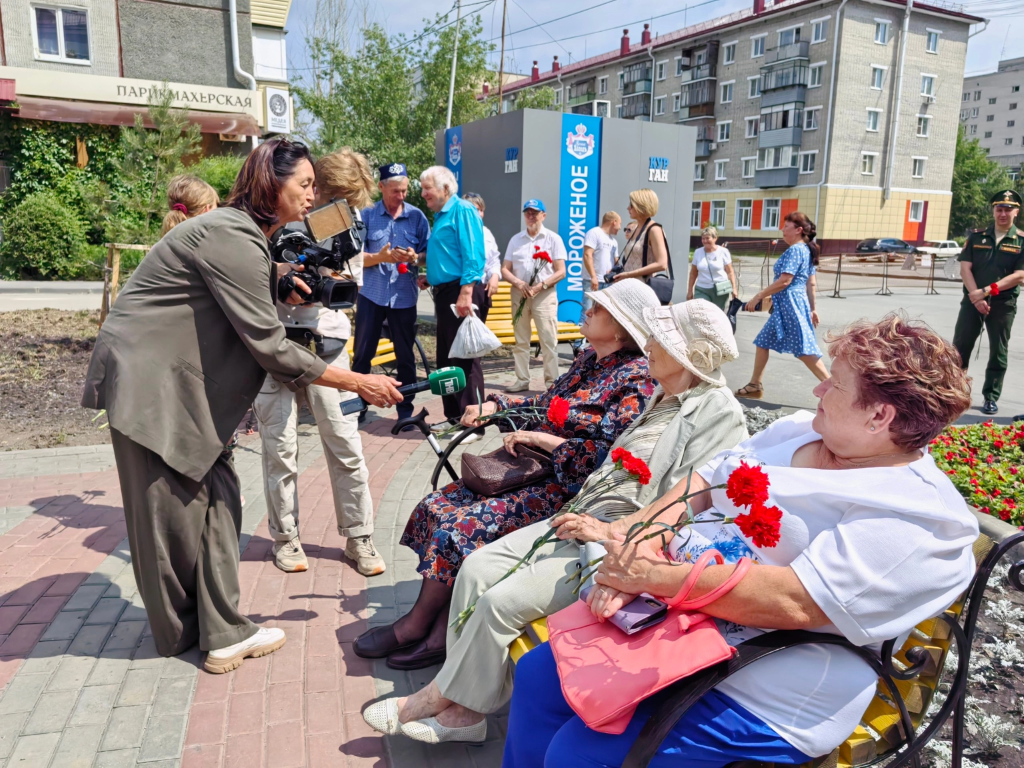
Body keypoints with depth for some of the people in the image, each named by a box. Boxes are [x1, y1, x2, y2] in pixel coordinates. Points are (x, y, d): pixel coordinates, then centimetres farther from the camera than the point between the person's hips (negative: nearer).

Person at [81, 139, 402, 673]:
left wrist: (279, 280, 5)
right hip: (148, 377, -10)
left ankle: (223, 632, 10)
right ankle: (180, 632, 20)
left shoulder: (243, 232, 10)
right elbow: (270, 347, -25)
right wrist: (359, 383, -21)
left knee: (214, 489, 4)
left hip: (182, 375, 10)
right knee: (173, 505, 0)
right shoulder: (233, 237, -22)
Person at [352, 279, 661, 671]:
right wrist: (494, 404, 7)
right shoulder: (590, 359, 13)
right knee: (438, 505, -3)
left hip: (566, 488, -9)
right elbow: (546, 403, 22)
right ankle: (441, 632, -2)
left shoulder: (637, 381, -14)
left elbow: (608, 454, -23)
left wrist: (539, 438, -19)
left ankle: (416, 625, 4)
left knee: (463, 526, -19)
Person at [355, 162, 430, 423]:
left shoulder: (416, 216, 4)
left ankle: (405, 409, 16)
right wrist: (381, 257, -20)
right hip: (371, 294, 0)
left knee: (405, 355, 6)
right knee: (362, 354, 6)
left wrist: (415, 257, -15)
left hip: (404, 296, 1)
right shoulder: (367, 215, 0)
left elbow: (429, 252, 7)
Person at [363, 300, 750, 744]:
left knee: (503, 600, -18)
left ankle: (440, 698, 6)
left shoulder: (718, 412, -10)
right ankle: (462, 709, 1)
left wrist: (611, 532, -23)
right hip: (585, 517, 9)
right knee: (478, 569, -6)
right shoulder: (663, 399, 18)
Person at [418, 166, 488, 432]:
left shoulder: (462, 210, -8)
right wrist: (430, 278, 14)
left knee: (464, 358, -7)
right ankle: (454, 415, 22)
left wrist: (466, 293, -25)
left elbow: (472, 255, -17)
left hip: (461, 292, -10)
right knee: (445, 358, 13)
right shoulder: (440, 215, 20)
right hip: (445, 292, 10)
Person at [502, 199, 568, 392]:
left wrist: (540, 286, -15)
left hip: (544, 294, -4)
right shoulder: (516, 239, 13)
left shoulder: (553, 238, 3)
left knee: (548, 340, -8)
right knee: (520, 340, 7)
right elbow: (505, 269, 10)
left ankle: (552, 381, -3)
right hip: (519, 293, 4)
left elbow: (561, 271, -2)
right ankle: (522, 379, 14)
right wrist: (519, 283, -10)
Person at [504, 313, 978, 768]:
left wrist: (653, 577, -24)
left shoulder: (918, 515, -18)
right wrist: (634, 552, -12)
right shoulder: (797, 430, 7)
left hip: (763, 697, -7)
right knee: (538, 674, 4)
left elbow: (793, 601, -29)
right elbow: (700, 485, 6)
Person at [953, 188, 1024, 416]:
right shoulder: (976, 236, 5)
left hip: (1003, 304, -1)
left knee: (998, 353, 6)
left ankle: (991, 398, 15)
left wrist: (986, 291, -17)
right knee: (960, 347, 2)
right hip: (972, 300, 1)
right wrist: (976, 297, -13)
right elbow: (965, 268, -1)